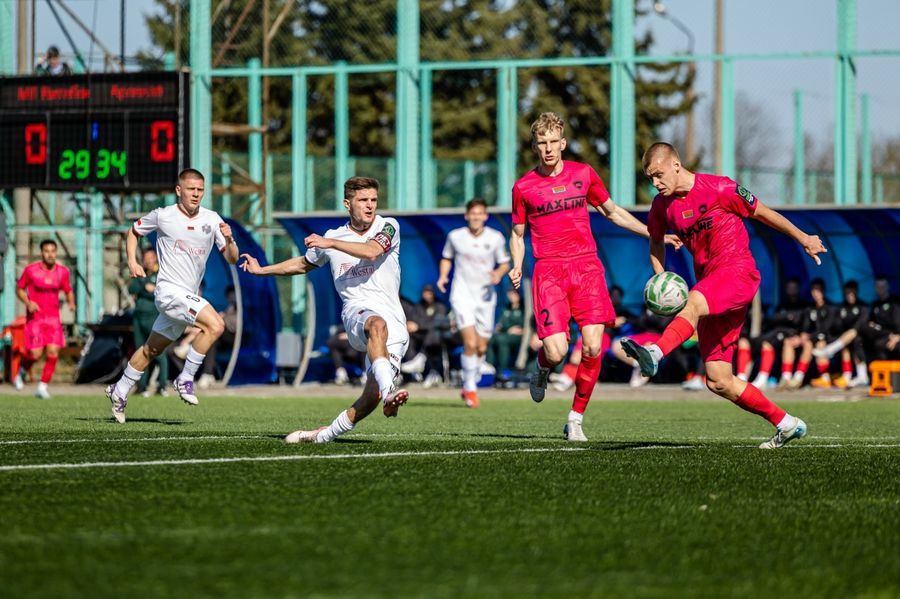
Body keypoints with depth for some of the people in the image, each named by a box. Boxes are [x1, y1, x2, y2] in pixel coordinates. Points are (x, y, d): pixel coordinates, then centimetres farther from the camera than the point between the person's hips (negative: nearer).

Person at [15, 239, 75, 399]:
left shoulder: (62, 272, 2)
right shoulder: (31, 270, -7)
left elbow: (68, 291, 15)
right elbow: (19, 289, 4)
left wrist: (71, 303, -6)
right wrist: (28, 303, -15)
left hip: (53, 318, 3)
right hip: (35, 317, -3)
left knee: (53, 351, -11)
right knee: (35, 354, -9)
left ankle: (43, 386, 2)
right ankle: (22, 371, 25)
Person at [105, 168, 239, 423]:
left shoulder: (212, 220, 3)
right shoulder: (162, 216, -5)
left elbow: (231, 259, 1)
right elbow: (134, 231, 13)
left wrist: (229, 240, -19)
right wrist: (132, 261, -1)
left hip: (188, 296, 6)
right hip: (169, 290, -6)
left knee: (152, 348, 17)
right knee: (215, 325, -23)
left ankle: (119, 392, 33)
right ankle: (185, 380, -12)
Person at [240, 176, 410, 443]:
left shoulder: (388, 227, 6)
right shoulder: (333, 236, 15)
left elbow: (372, 251, -17)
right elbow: (303, 264, 35)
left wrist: (330, 243, -17)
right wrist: (261, 270, 38)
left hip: (395, 325, 0)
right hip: (358, 311, 0)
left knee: (372, 396, -13)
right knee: (377, 325, -40)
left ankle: (323, 434, 7)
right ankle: (388, 391, -60)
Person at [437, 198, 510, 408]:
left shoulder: (496, 238, -2)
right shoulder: (455, 236, -2)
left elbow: (504, 263, 8)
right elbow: (447, 258, 15)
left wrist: (499, 274, -14)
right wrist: (443, 276, -3)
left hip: (486, 296, 2)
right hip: (462, 294, -2)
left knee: (482, 348, 7)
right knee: (470, 343, -18)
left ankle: (469, 385, 31)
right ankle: (470, 389, -5)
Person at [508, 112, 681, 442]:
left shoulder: (583, 174, 9)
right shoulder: (524, 187, 5)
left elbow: (612, 211, 22)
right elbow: (517, 234, 16)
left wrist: (654, 233, 16)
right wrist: (517, 267, -2)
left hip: (586, 266, 2)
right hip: (549, 269, -2)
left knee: (593, 348, -11)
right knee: (556, 352, -15)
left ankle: (576, 418, 6)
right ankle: (542, 368, 23)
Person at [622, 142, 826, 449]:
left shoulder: (719, 189, -7)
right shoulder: (662, 206, 8)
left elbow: (763, 213, 4)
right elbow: (656, 242, 27)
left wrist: (803, 239, 14)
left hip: (738, 271, -6)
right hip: (709, 283, 6)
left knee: (694, 303, -39)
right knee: (718, 382, 0)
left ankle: (654, 354, -63)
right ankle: (786, 424, 12)